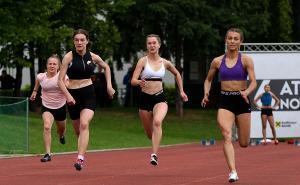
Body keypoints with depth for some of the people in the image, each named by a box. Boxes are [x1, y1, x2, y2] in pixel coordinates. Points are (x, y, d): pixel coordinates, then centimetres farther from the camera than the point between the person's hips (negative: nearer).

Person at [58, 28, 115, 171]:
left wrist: (109, 85, 15)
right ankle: (82, 152, 40)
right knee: (78, 130, 11)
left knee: (84, 124, -23)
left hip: (89, 93, 0)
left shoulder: (93, 57, 2)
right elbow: (60, 80, -9)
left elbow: (106, 67, 24)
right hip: (73, 95, 0)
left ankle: (80, 159, -32)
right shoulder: (69, 57, -6)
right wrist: (68, 95, -22)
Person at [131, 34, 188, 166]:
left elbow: (177, 74, 25)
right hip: (145, 98, 0)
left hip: (160, 98, 0)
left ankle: (154, 155, -34)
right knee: (149, 133, 10)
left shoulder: (165, 63, 4)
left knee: (157, 122, -31)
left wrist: (181, 91, 24)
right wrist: (139, 82, -34)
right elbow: (133, 81, -12)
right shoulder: (143, 61, -5)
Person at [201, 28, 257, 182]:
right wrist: (206, 93, -1)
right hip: (225, 102, 1)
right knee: (226, 136, -21)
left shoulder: (246, 60, -3)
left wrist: (247, 92, -30)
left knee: (243, 143, 7)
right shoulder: (217, 61, 5)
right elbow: (208, 80, 18)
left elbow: (253, 82, -9)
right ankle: (233, 172, -26)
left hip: (241, 101, -1)